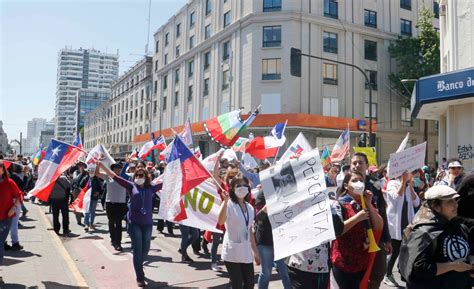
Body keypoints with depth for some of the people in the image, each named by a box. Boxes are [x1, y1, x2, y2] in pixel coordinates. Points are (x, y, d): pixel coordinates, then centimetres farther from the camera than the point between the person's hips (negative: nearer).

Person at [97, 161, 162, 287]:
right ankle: (140, 278, 7)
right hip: (134, 223, -2)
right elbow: (115, 177, -4)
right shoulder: (131, 186, 0)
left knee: (146, 249, 12)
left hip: (147, 223, 2)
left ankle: (138, 266, 41)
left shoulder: (151, 188, 3)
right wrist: (102, 166, -9)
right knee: (137, 250, -1)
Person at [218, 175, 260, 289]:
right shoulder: (229, 205, -11)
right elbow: (220, 221, -32)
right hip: (232, 252, -6)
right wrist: (225, 200, -39)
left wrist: (256, 252, 16)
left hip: (246, 252, 6)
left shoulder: (250, 208, 9)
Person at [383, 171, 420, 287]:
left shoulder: (409, 186, 10)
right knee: (395, 252, 0)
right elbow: (396, 197, -25)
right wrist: (403, 181, -23)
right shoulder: (392, 183, -7)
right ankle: (387, 276, 14)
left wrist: (410, 186, -7)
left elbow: (416, 203, -1)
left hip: (407, 224, 6)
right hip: (395, 224, -6)